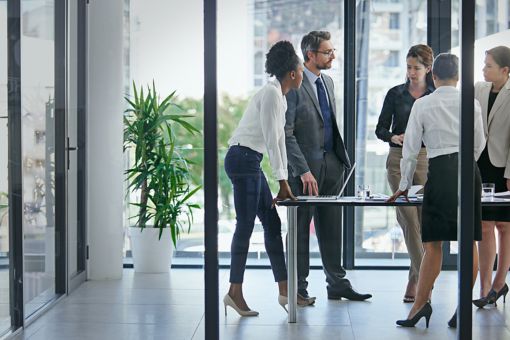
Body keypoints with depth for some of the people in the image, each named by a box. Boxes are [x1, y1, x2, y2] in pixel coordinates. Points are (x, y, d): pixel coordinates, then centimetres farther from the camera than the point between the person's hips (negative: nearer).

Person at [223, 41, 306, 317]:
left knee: (272, 223, 10)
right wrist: (283, 182, -16)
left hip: (251, 162, 10)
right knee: (245, 225, -6)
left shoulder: (280, 97, 16)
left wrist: (284, 183, 16)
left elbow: (279, 140, 17)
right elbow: (272, 141, -18)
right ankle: (235, 292, 0)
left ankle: (284, 290, 13)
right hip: (243, 158, -10)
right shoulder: (271, 93, -14)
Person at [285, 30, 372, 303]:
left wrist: (342, 158, 13)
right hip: (306, 166, -7)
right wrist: (303, 170, -19)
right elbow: (286, 134, -16)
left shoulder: (327, 82, 14)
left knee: (331, 228, 13)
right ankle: (299, 287, 13)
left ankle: (337, 284, 21)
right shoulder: (294, 84, -12)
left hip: (331, 164, 7)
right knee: (301, 228, 3)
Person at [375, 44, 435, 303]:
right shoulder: (395, 94, 6)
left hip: (427, 159, 0)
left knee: (423, 221, 1)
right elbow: (381, 129, 7)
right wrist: (394, 137, -14)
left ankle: (415, 281, 12)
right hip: (399, 160, 0)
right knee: (409, 219, -8)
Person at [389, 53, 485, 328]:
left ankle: (420, 304, -5)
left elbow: (411, 149, 2)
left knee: (433, 243, 1)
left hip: (440, 171, -2)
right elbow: (479, 144, 13)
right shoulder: (471, 103, 4)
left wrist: (405, 185, 13)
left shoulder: (422, 105, -1)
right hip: (468, 170, 2)